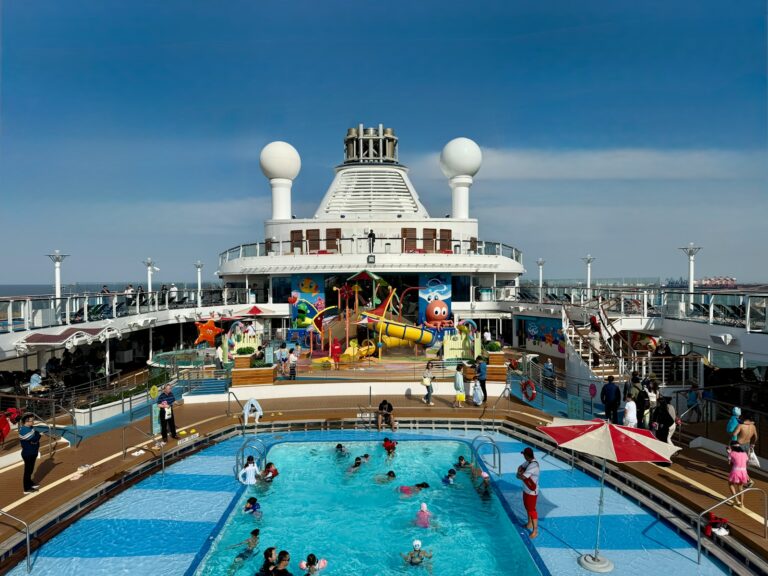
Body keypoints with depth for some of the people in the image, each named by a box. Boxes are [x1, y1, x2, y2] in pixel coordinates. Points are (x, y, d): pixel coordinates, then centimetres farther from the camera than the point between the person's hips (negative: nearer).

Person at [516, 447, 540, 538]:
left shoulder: (533, 466, -33)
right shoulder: (529, 462, -3)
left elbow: (522, 477, -34)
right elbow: (520, 467, 10)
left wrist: (519, 474, -12)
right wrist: (521, 471, -12)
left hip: (532, 492, -9)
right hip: (526, 490, 9)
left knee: (532, 510, 2)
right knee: (527, 507, 24)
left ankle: (535, 531, 15)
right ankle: (529, 524, 42)